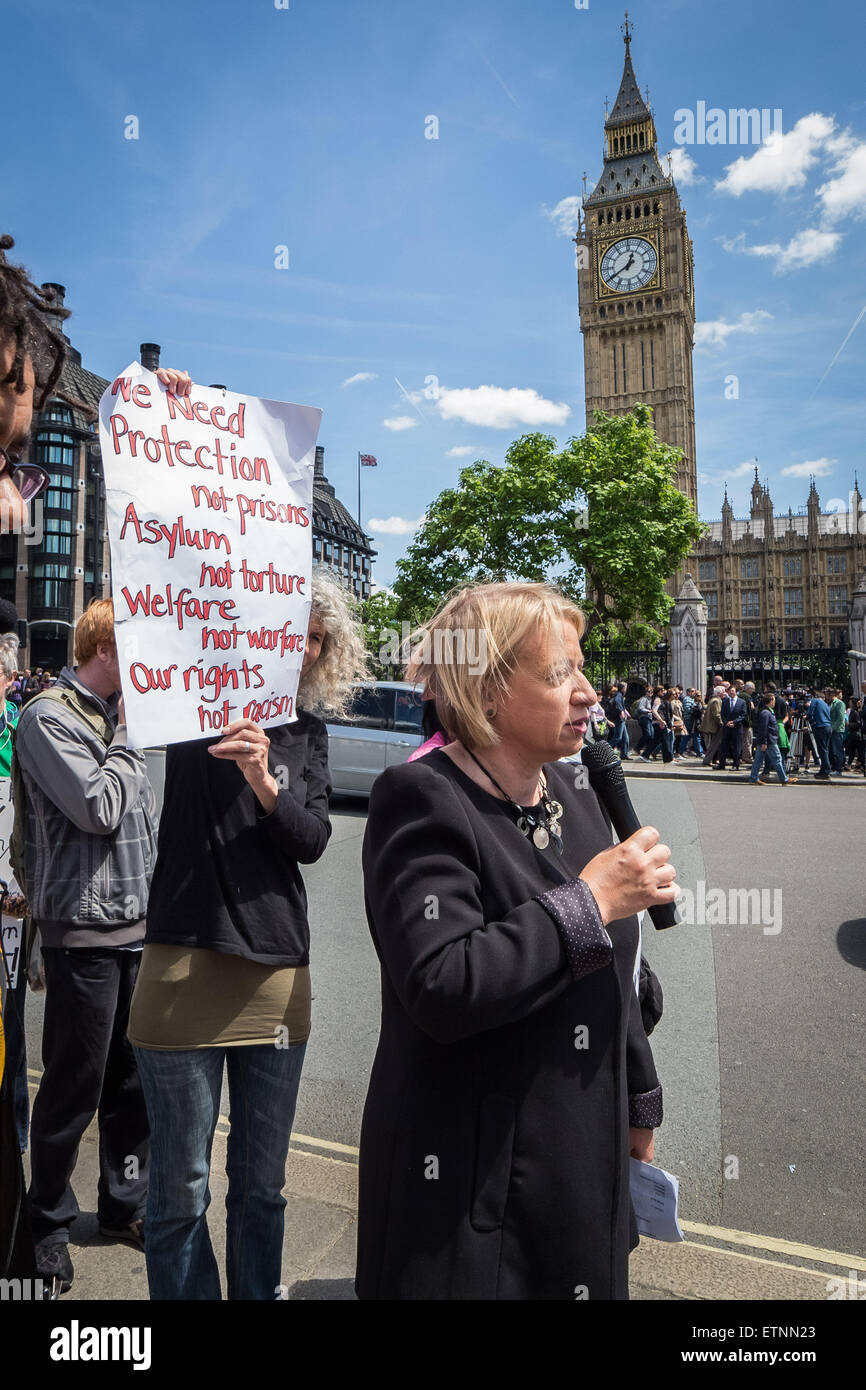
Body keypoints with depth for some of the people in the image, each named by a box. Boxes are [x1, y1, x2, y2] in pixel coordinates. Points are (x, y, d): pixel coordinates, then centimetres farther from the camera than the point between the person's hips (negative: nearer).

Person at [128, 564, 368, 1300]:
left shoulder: (307, 731, 9)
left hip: (279, 976, 4)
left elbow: (313, 840, -2)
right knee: (182, 1190, 8)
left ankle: (260, 1292, 37)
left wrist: (265, 783, -19)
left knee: (262, 1185, 17)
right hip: (188, 968, -3)